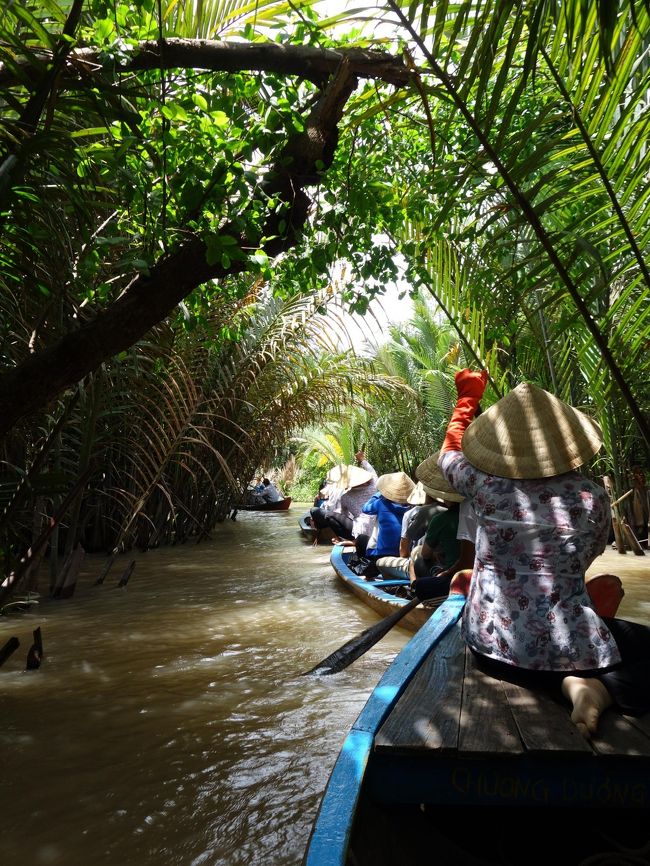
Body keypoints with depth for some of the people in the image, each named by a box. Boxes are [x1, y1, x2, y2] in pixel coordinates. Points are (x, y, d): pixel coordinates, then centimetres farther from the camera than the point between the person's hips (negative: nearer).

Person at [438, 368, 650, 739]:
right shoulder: (592, 497, -12)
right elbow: (587, 558, 7)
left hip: (490, 643, 3)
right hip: (566, 650, -2)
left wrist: (468, 396, 21)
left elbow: (449, 452, 11)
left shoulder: (484, 485, -11)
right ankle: (601, 687, -6)